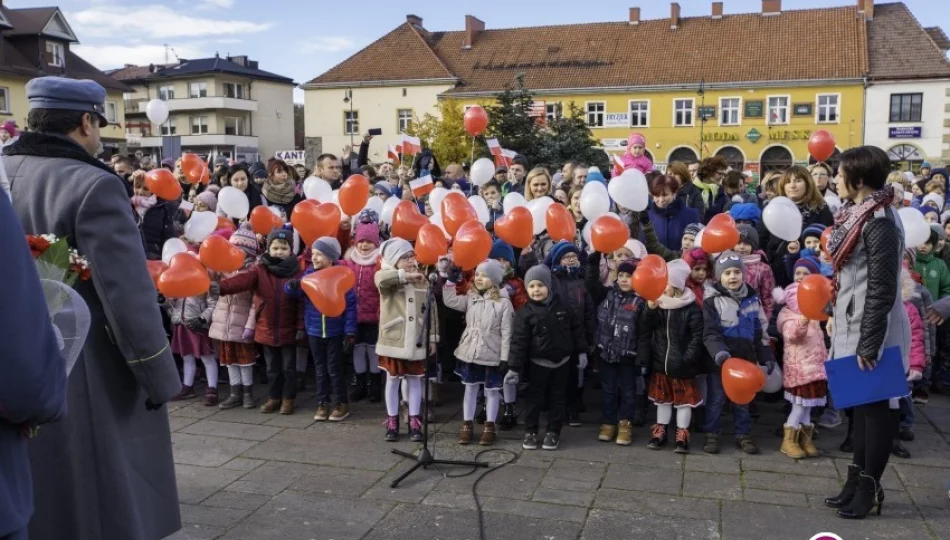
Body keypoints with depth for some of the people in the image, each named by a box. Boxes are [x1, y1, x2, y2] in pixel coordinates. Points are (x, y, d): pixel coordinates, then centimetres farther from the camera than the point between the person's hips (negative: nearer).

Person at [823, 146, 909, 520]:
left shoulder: (880, 222, -20)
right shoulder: (856, 213, 8)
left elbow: (882, 290, -21)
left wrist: (868, 345, -20)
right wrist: (836, 313, 18)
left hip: (873, 329, -9)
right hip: (853, 324, 9)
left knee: (875, 406, 4)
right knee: (861, 404, 16)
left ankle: (868, 487, 17)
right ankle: (858, 477, 28)